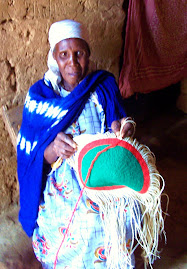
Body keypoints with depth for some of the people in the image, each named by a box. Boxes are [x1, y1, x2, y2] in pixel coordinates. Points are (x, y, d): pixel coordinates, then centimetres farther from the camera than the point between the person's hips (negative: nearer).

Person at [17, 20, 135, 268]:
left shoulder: (105, 87, -5)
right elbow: (32, 160, -9)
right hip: (60, 198, 0)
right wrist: (53, 149, -33)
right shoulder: (40, 96, -7)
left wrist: (120, 130, -27)